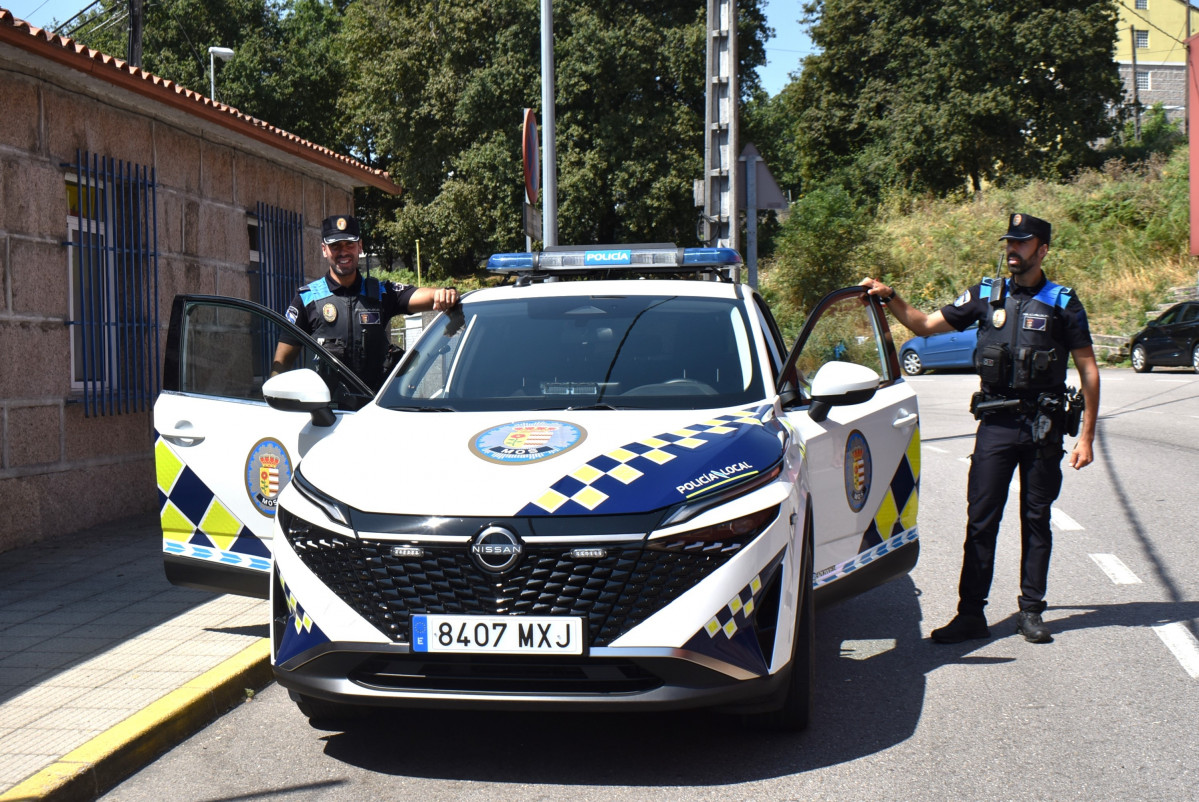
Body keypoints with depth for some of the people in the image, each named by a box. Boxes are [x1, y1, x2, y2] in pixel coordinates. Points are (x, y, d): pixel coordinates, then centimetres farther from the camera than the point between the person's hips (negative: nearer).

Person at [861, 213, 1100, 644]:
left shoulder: (1063, 303, 1)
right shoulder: (986, 295, 8)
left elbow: (1088, 370, 2)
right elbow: (926, 324, 12)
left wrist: (1086, 435, -3)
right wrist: (889, 299, -5)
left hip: (1043, 428, -1)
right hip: (995, 425, 1)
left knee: (1036, 520, 7)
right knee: (981, 519, -2)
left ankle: (1031, 611, 16)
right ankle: (971, 613, 2)